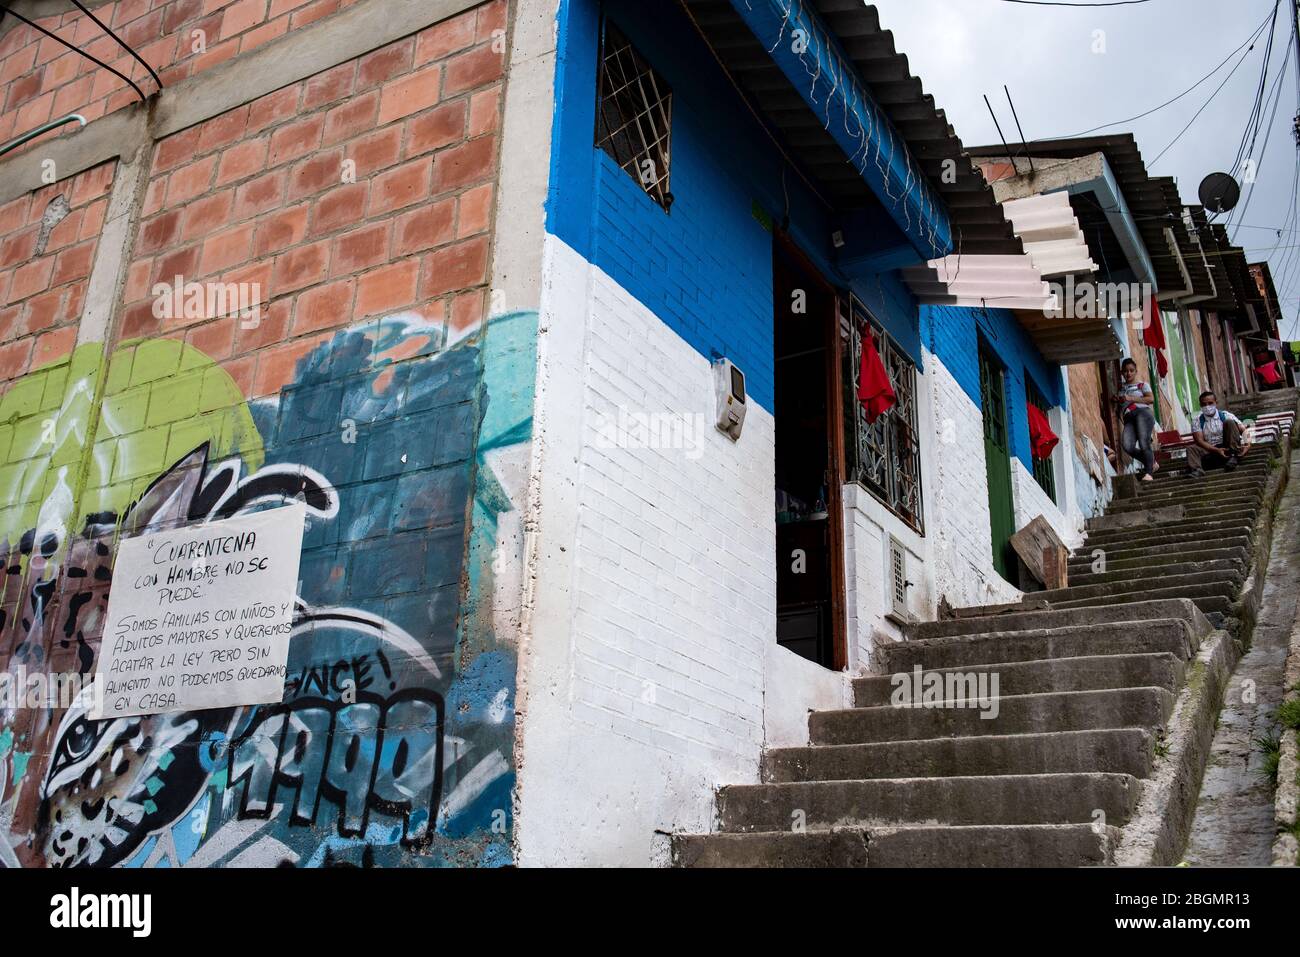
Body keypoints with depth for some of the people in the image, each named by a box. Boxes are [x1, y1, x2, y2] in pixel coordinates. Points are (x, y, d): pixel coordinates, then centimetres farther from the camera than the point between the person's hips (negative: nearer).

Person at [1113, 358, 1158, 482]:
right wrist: (1116, 400, 8)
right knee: (1127, 446, -24)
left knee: (1143, 443, -26)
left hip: (1142, 413, -3)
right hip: (1128, 418, 3)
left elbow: (1151, 399, 2)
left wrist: (1131, 398, -3)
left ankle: (1149, 472, -24)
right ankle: (1151, 463, -5)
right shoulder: (1120, 389, 29)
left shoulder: (1142, 385, 18)